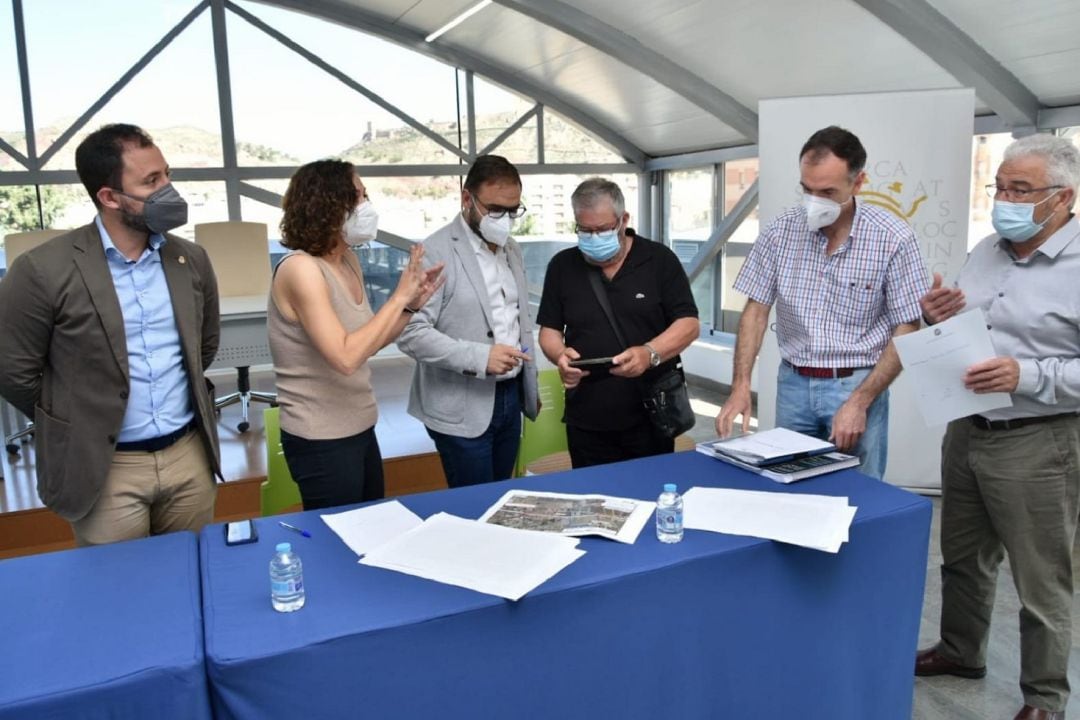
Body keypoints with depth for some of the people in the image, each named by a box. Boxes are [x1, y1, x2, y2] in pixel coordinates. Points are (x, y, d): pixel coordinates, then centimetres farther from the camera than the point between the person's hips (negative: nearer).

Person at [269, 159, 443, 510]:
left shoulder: (349, 261, 4)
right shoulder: (301, 269, -21)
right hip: (321, 440, -8)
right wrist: (398, 298, -24)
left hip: (359, 427, 8)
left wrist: (412, 303, -2)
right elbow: (345, 357, -31)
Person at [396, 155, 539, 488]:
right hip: (463, 408, -7)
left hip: (510, 397, 7)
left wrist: (529, 385, 19)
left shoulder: (512, 249, 11)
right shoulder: (436, 252, -13)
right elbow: (411, 333, -19)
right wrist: (479, 357, -27)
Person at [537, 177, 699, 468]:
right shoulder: (562, 266, 6)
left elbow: (689, 324, -4)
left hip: (651, 415, -1)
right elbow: (550, 329, 10)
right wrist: (560, 354, -12)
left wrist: (650, 353, -22)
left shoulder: (660, 260, -1)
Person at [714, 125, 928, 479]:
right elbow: (756, 310, 0)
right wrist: (741, 386, -11)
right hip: (793, 383, 3)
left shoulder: (893, 238, -12)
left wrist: (859, 401, -16)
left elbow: (906, 331, -8)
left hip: (856, 385, -2)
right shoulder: (780, 231, -4)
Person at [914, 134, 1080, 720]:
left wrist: (1026, 376, -27)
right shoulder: (985, 252, 8)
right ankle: (961, 650, 42)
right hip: (966, 431, 7)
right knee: (963, 557, 21)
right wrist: (940, 319, -4)